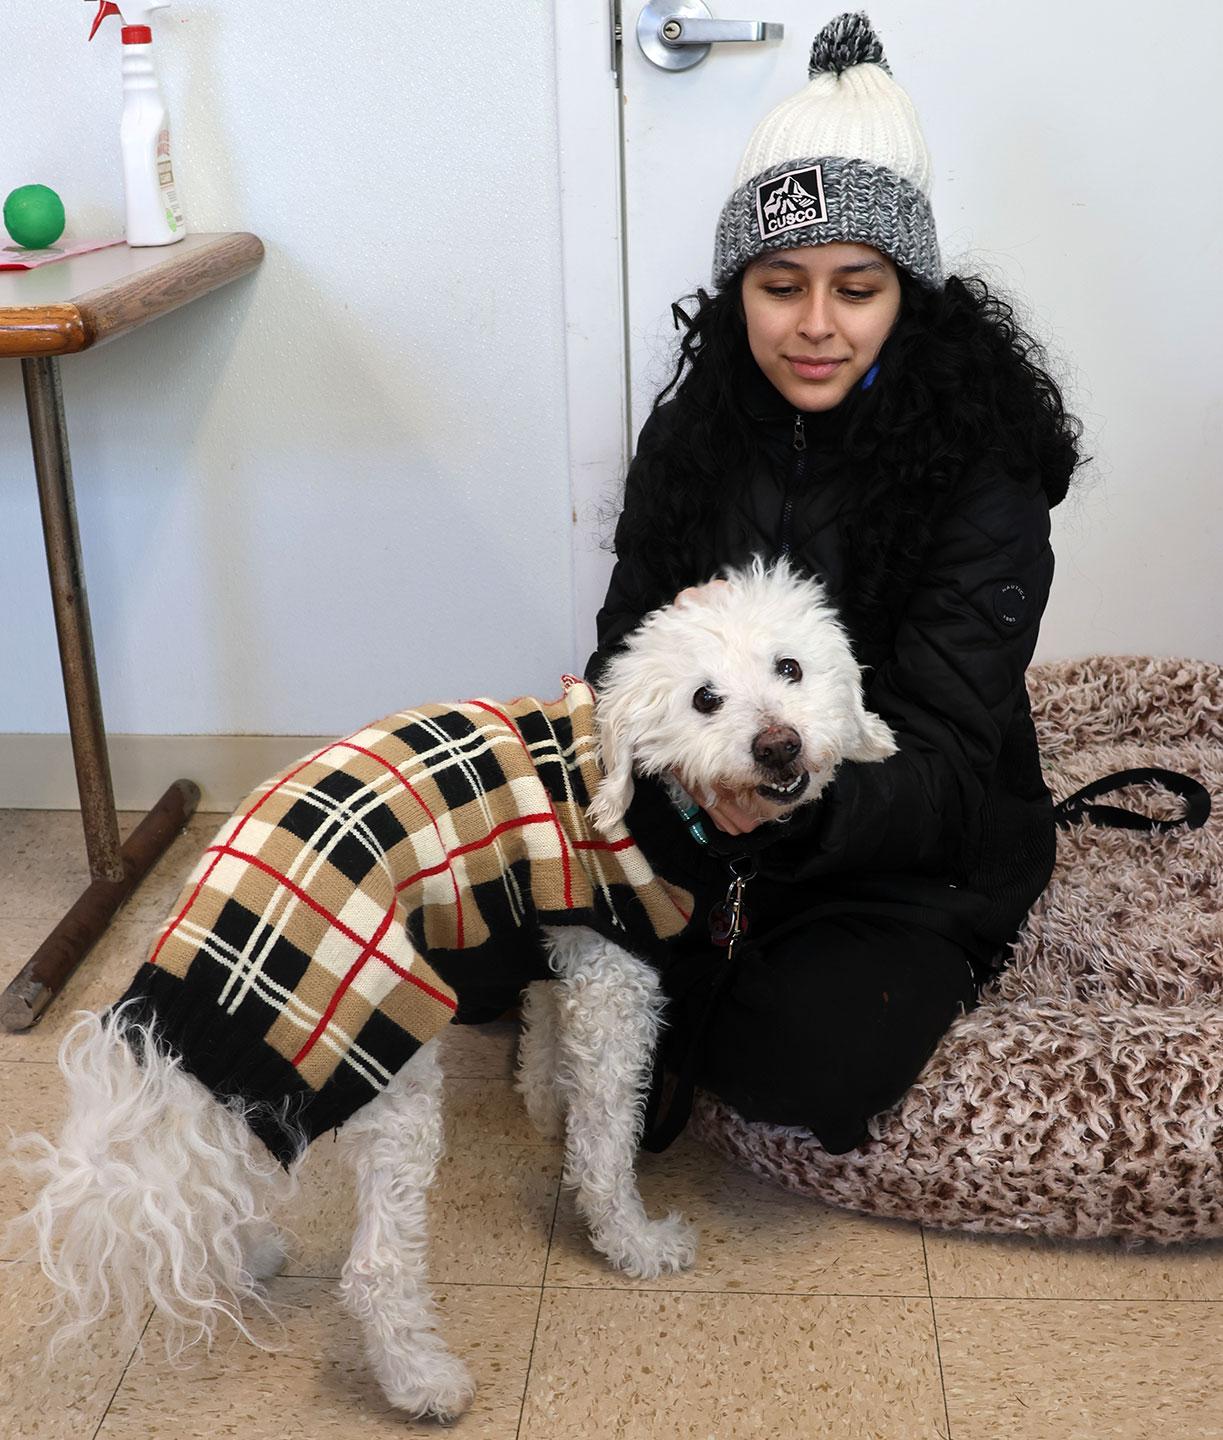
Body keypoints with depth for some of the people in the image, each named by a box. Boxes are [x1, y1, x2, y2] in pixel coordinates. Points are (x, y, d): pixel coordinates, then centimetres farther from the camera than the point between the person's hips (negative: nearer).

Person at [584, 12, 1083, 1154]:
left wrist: (794, 809, -47)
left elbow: (940, 770, -24)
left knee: (799, 1061, -28)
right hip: (706, 816, 4)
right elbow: (626, 645, 0)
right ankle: (732, 964, 8)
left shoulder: (983, 474, -19)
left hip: (911, 857, -4)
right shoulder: (698, 428, -3)